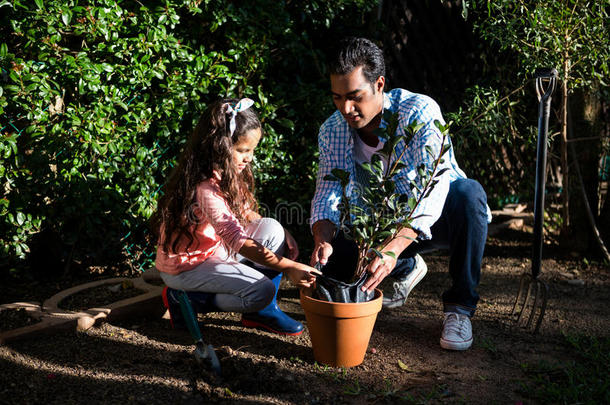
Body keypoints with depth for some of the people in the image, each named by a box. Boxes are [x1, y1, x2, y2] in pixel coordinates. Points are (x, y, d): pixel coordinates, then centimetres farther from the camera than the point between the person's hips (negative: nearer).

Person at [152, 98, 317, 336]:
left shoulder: (225, 174, -2)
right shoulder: (205, 189, -31)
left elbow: (244, 212, 9)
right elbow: (238, 241, -36)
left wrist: (281, 234, -7)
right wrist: (288, 267, -40)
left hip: (214, 249, 9)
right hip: (185, 265, -9)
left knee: (272, 229, -6)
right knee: (262, 290, -20)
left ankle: (263, 310, 4)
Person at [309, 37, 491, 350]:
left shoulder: (420, 111, -28)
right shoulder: (331, 131, -12)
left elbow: (432, 190, -38)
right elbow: (327, 195, -14)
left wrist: (393, 248, -52)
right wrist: (322, 240, -38)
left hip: (434, 219, -4)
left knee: (468, 193, -37)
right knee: (331, 256, -17)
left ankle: (460, 305, -19)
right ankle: (408, 268, 14)